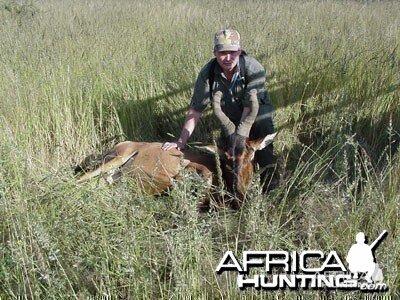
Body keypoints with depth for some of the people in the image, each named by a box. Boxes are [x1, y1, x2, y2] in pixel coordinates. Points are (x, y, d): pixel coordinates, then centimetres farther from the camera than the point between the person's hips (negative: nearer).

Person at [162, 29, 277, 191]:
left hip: (257, 117, -3)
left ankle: (269, 187, -5)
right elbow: (196, 109, -16)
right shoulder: (208, 73, -18)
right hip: (230, 121, 4)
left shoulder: (253, 68, -27)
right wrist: (181, 141, -20)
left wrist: (241, 134, -43)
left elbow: (251, 106, -32)